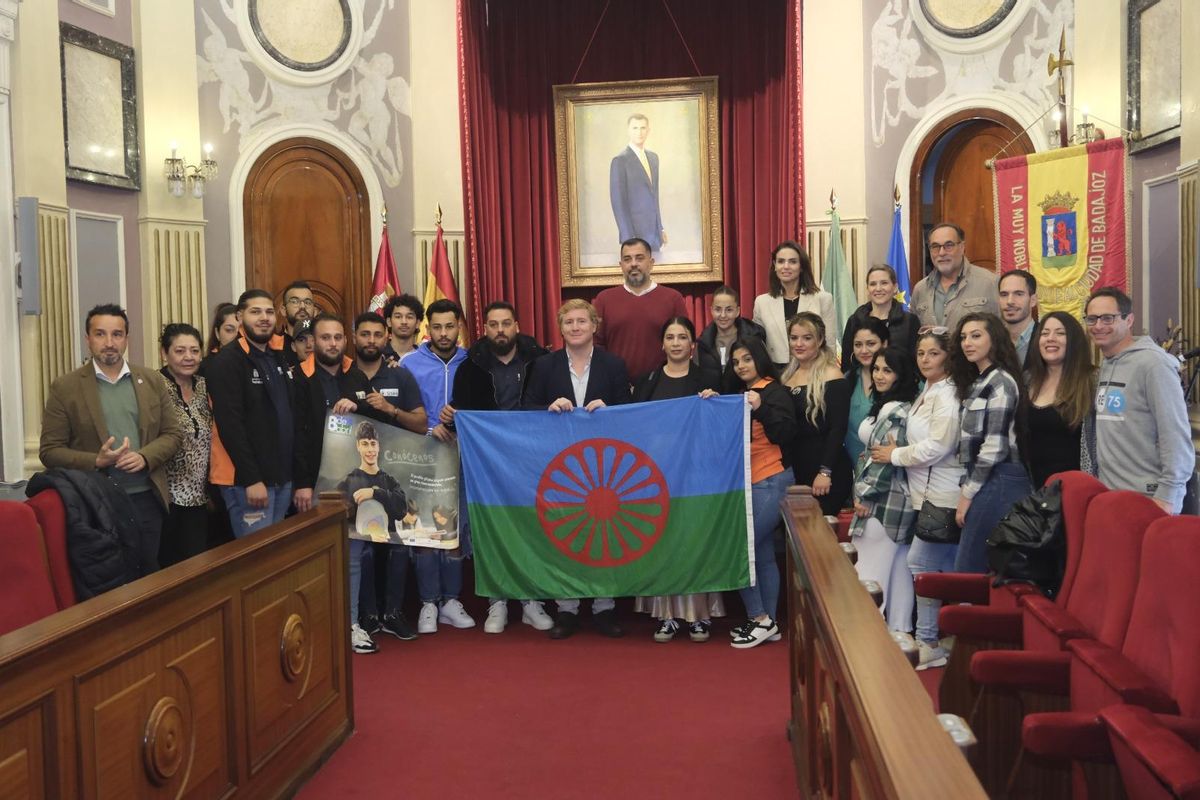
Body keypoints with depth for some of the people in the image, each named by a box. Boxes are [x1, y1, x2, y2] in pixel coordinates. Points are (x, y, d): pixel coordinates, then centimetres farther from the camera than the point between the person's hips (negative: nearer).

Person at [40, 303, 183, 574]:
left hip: (147, 498, 3)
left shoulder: (152, 381, 7)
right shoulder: (64, 388, -1)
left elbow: (173, 433, 7)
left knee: (150, 576, 10)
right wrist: (96, 461, -19)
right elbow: (50, 451, -3)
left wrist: (145, 457, -12)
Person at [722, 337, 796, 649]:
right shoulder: (738, 394, 14)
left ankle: (760, 618, -1)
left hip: (770, 482, -8)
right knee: (763, 555, 9)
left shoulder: (774, 392, -7)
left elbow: (785, 433, -17)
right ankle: (767, 622, 14)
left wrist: (760, 408, -27)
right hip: (748, 483, 8)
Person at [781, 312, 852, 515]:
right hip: (794, 469, 7)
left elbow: (838, 429, -13)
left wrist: (825, 472, -18)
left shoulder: (832, 377, -8)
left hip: (825, 476, -7)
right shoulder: (789, 375, 13)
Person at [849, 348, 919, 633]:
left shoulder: (895, 411, -16)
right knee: (897, 571, 12)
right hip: (895, 502, 10)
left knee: (871, 572, -5)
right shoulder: (886, 406, 15)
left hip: (883, 502, -10)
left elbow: (886, 458, -20)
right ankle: (898, 629, 18)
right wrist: (864, 494, 16)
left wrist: (866, 496, -14)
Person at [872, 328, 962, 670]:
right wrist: (896, 450, 6)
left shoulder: (947, 395, -14)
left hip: (942, 496, -10)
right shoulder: (926, 393, 16)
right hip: (928, 492, 10)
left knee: (920, 562, -7)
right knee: (947, 569, 12)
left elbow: (938, 446, -20)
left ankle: (928, 642, 2)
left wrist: (895, 455, -10)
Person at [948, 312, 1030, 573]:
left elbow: (994, 447, -16)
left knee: (968, 571, -9)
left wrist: (968, 494, -12)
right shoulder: (978, 383, 19)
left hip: (999, 482, -9)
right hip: (985, 482, 9)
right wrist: (965, 489, 12)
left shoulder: (1000, 383, -10)